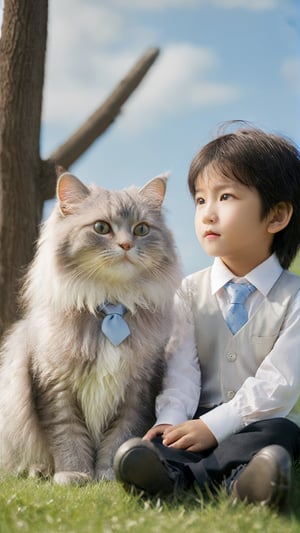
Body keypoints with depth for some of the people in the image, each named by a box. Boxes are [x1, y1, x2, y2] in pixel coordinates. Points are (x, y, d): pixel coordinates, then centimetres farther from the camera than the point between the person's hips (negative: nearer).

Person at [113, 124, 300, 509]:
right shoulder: (190, 292, 11)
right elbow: (181, 369, -1)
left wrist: (214, 425, -21)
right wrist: (170, 419, -21)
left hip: (257, 423, -1)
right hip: (200, 421, 2)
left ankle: (178, 473, -51)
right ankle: (232, 476, -58)